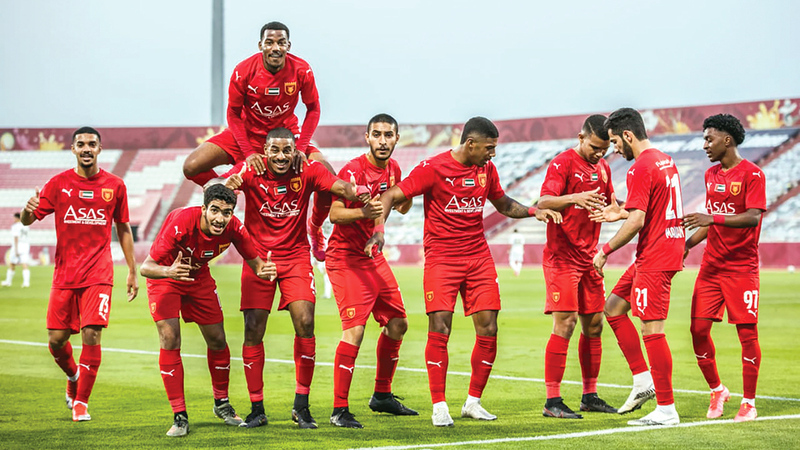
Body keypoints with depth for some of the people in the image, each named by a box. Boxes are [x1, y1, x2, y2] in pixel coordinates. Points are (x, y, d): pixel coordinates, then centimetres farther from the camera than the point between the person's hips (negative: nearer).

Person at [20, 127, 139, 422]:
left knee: (91, 334, -14)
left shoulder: (115, 186, 5)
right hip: (64, 273, 1)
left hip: (99, 274, -1)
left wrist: (132, 272, 11)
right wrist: (28, 211, -24)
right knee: (56, 339, 0)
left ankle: (81, 402, 0)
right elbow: (28, 220, 1)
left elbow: (123, 229, 14)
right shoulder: (59, 183, 3)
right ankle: (73, 377, 34)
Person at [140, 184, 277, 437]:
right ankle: (179, 416, -8)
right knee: (170, 341, -16)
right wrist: (168, 271, -59)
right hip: (165, 276, -4)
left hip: (199, 278, 4)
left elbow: (254, 262, -11)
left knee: (217, 341, 6)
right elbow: (145, 267, -37)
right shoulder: (180, 223, -37)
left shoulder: (233, 228, -24)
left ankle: (221, 404, 29)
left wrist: (264, 270, -36)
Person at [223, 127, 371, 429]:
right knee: (253, 330, -4)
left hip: (295, 257, 0)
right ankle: (256, 409, 9)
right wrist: (230, 185, -55)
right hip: (258, 256, 0)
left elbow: (341, 186, -24)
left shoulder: (307, 172, -10)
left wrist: (357, 193, -48)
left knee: (305, 323, -13)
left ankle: (301, 405, 0)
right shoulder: (251, 170, -11)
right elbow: (228, 185, -30)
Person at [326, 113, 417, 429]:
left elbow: (401, 207, 22)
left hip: (373, 256, 8)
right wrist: (362, 212, -41)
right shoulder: (353, 171, -16)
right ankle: (339, 410, -15)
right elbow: (335, 214, -23)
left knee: (397, 324, 10)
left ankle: (382, 396, 26)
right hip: (346, 257, -8)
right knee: (355, 329, -18)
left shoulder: (393, 169, 7)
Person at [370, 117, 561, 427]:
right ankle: (439, 406, 0)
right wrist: (378, 231, -23)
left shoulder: (486, 168, 7)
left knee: (488, 331, 0)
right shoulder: (433, 168, -10)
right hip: (441, 258, -5)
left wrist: (533, 211, 9)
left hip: (479, 257, 5)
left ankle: (473, 402, 14)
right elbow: (391, 196, -9)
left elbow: (503, 204, 24)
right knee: (440, 330, -10)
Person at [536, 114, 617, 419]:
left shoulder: (602, 167, 13)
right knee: (565, 325, -12)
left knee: (594, 325, 9)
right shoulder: (563, 163, -10)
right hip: (562, 257, -8)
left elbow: (609, 205, 26)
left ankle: (590, 396, 18)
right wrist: (574, 198, -40)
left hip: (589, 257, 8)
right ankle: (552, 402, -9)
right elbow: (543, 202, -23)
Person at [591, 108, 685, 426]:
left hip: (654, 259, -10)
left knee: (651, 329, -6)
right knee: (613, 309, 16)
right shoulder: (665, 161, 14)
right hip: (668, 248, 10)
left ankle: (666, 409, -4)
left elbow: (637, 221, -23)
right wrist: (622, 213, 19)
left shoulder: (640, 169, -17)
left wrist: (605, 251, -14)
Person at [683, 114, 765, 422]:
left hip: (741, 267, -6)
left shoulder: (752, 174, -8)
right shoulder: (711, 175, 14)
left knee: (747, 333, -4)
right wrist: (687, 244, 11)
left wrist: (712, 219, -32)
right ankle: (717, 391, 17)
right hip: (711, 266, 6)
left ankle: (749, 403, 6)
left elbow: (753, 217, -20)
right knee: (699, 329, 0)